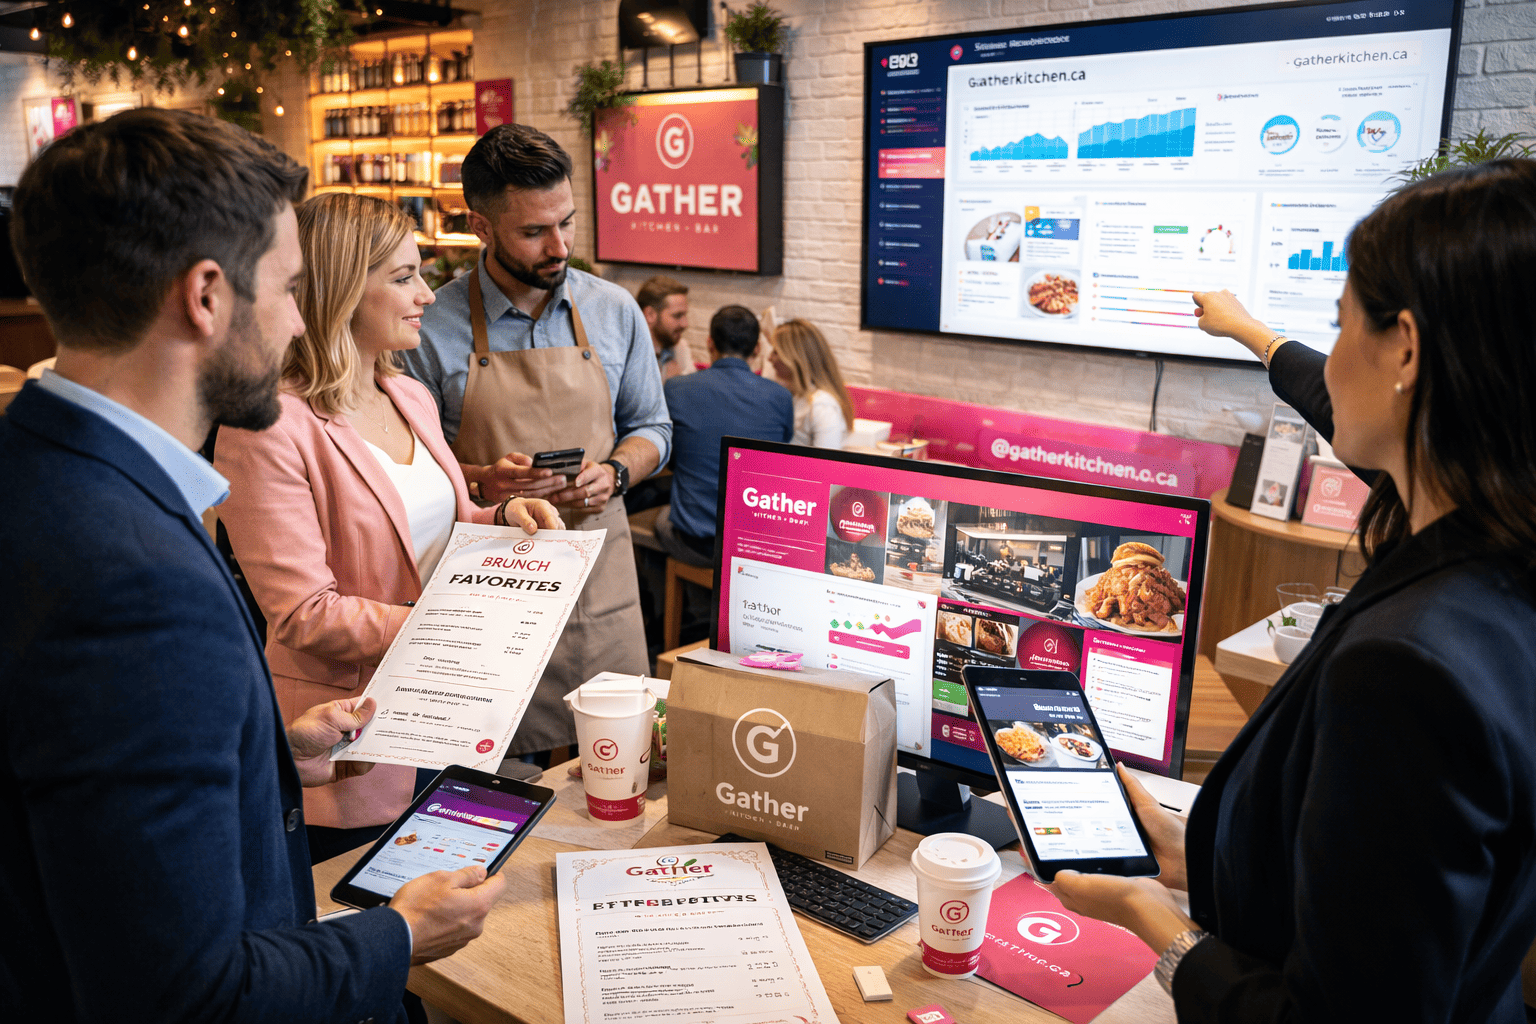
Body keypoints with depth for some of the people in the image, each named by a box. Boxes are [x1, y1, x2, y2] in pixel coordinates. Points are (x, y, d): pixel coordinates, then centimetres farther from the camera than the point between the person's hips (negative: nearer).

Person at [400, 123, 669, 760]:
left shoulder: (615, 312, 5)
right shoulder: (432, 327, -5)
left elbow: (650, 428, 14)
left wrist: (613, 473, -6)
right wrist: (480, 481, -18)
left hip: (599, 580, 3)